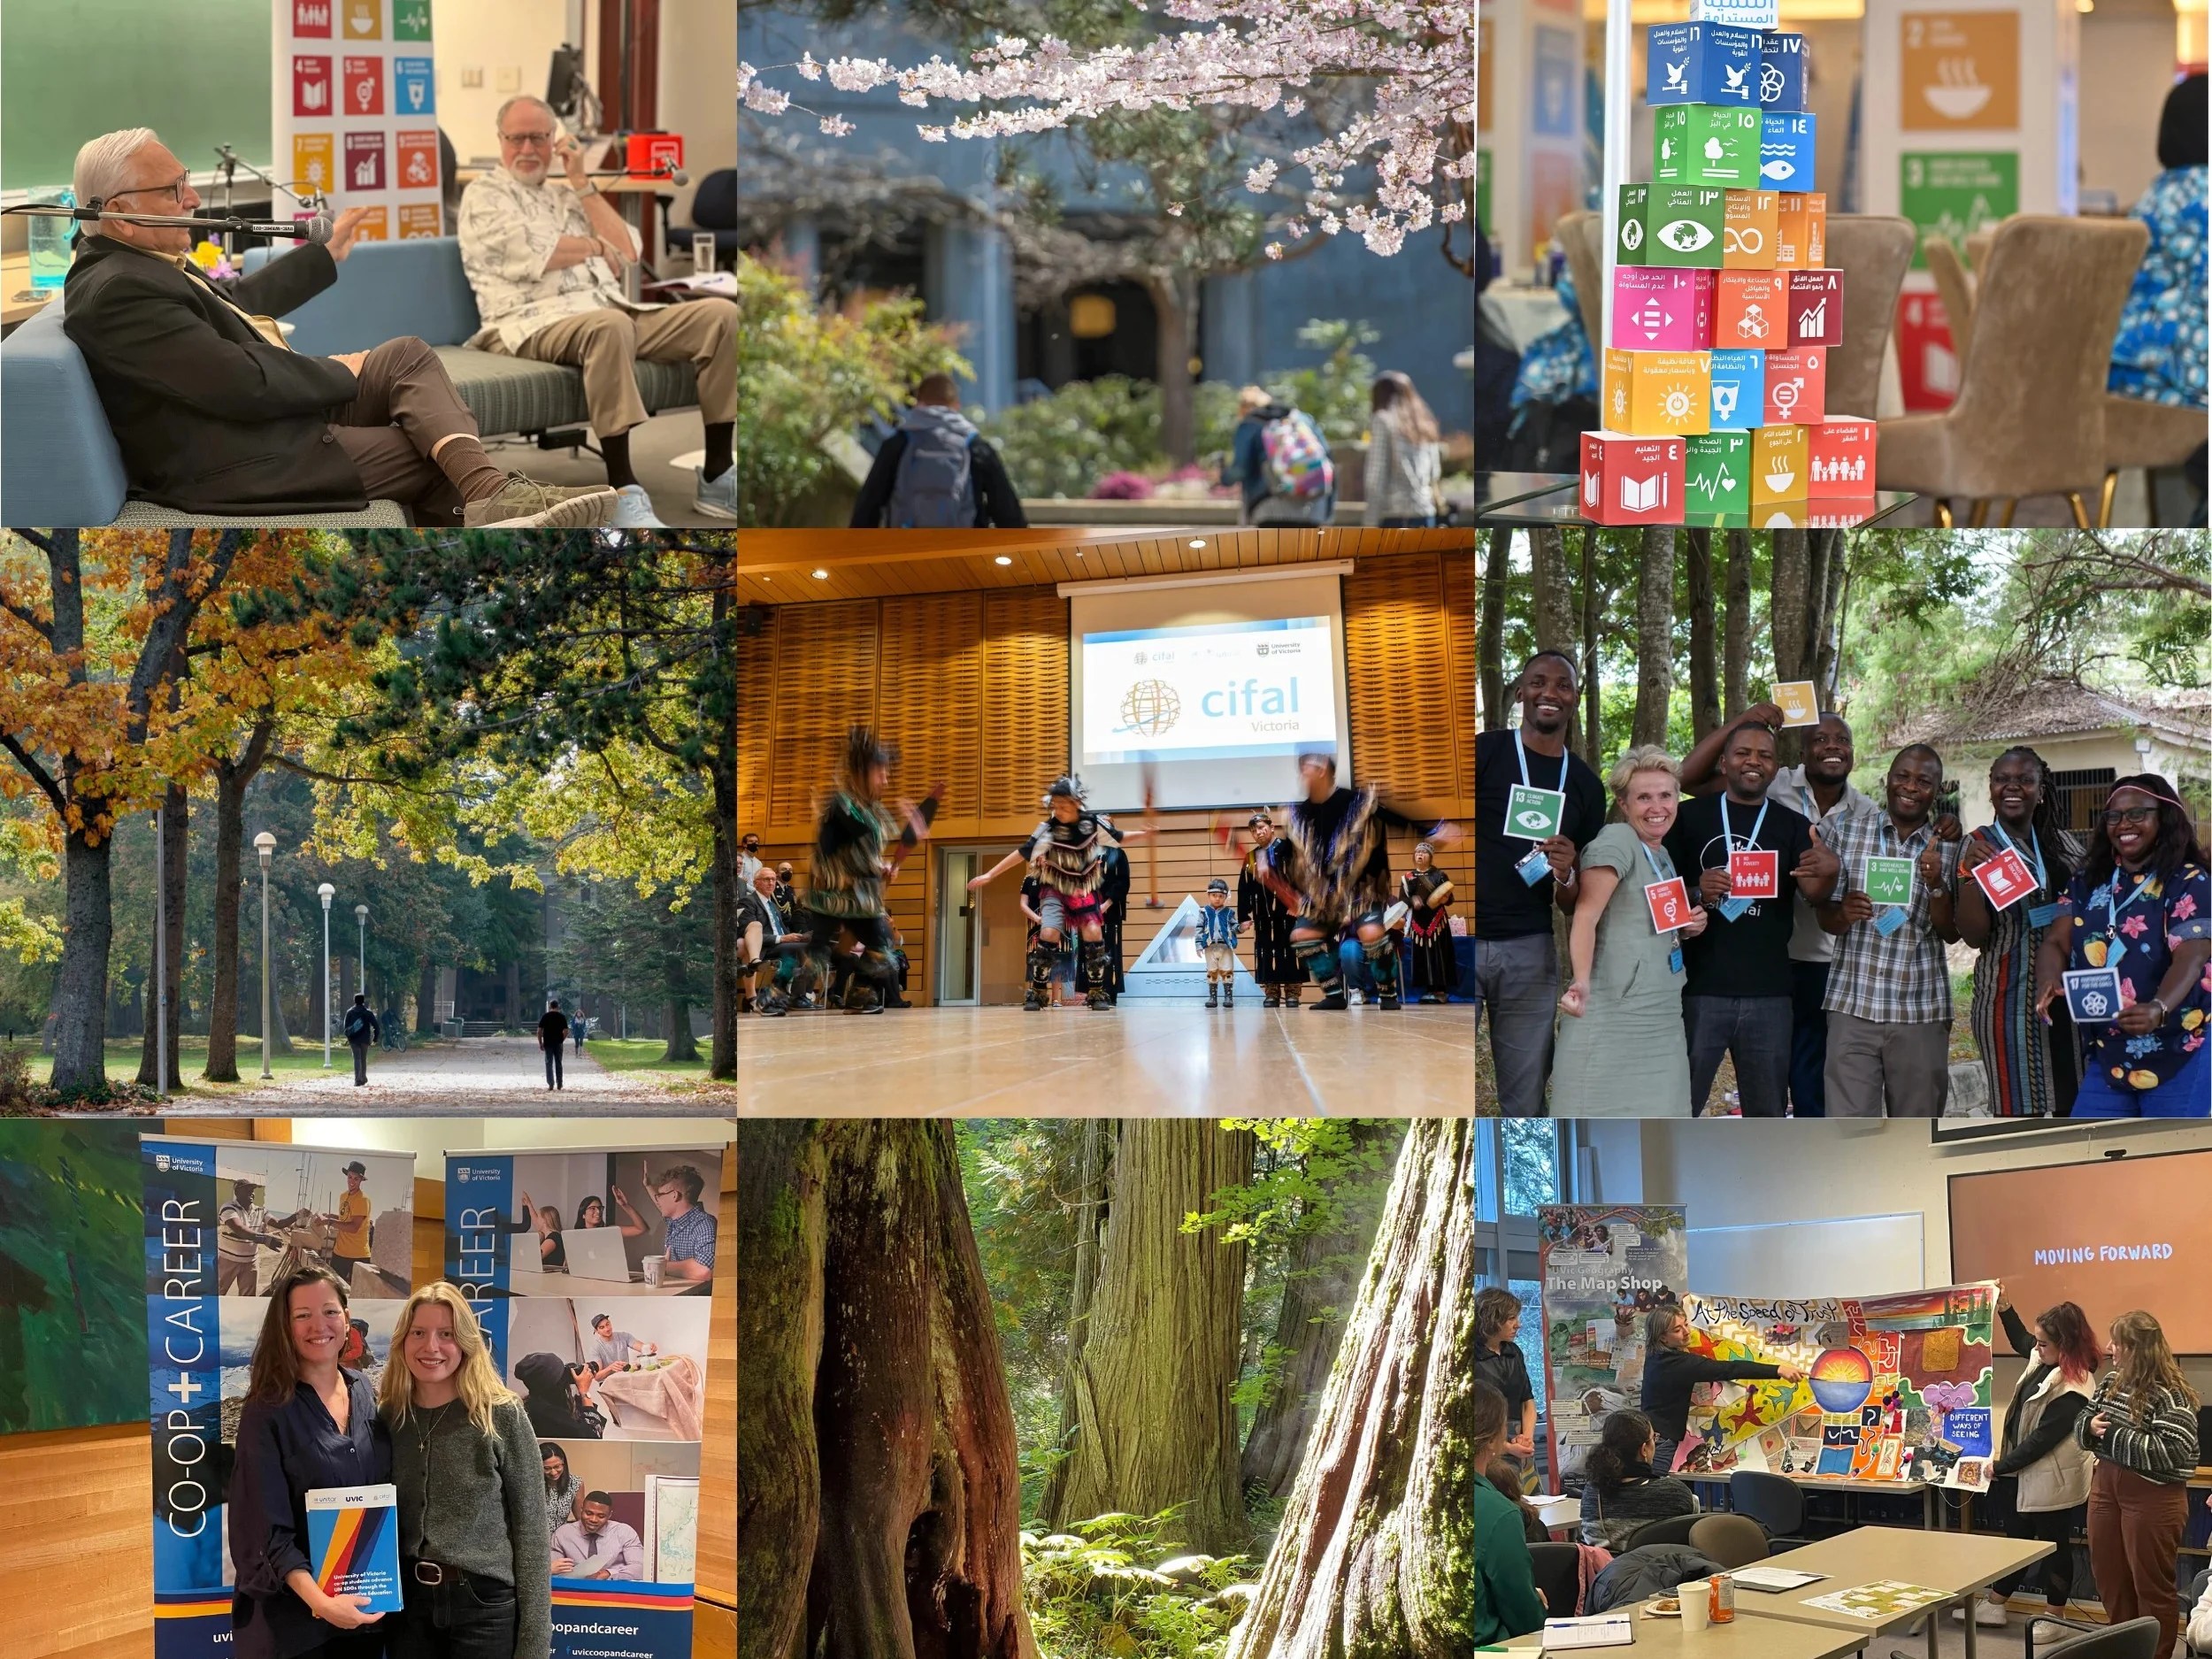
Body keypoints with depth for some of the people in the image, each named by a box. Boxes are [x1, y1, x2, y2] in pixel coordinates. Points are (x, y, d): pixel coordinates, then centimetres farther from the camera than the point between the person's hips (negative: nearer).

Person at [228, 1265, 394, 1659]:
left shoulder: (365, 1394, 5)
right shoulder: (268, 1412, -12)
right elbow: (267, 1529, -16)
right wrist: (319, 1601, -28)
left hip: (366, 1607, 5)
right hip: (294, 1616, -5)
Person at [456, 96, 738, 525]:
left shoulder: (568, 195, 27)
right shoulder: (484, 196, 9)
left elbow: (626, 254, 12)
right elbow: (535, 257, -8)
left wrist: (581, 181, 11)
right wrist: (597, 246, 8)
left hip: (612, 310, 7)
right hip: (536, 322, -6)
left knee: (720, 314, -15)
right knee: (608, 326, -42)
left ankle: (716, 475, -14)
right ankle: (624, 491, -42)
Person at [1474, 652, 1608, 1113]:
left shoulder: (1585, 784, 14)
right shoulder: (1484, 752, 2)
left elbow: (1578, 905, 18)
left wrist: (1566, 876, -6)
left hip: (1532, 953, 4)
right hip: (1466, 940, -4)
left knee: (1526, 1105, 6)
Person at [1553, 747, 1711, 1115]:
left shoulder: (1664, 855, 17)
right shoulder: (1616, 841, -9)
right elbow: (1586, 916, -19)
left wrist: (1688, 927, 9)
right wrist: (1582, 982, -33)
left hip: (1662, 1021, 9)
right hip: (1612, 1012, -9)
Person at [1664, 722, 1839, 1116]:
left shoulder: (1792, 826, 9)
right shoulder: (1690, 816, 4)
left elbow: (1813, 889, -6)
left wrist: (1828, 871, -28)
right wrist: (1696, 893, -16)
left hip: (1768, 994, 2)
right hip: (1699, 989, -2)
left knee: (1768, 1114, 10)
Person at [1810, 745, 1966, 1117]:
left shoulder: (1948, 848, 6)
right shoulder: (1847, 834, 4)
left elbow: (1952, 933, 2)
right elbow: (1825, 916, 6)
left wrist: (1935, 883, -15)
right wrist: (1843, 914, -17)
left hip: (1922, 1012, 1)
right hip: (1853, 1005, -1)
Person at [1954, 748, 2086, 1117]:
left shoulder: (2065, 843, 9)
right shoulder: (1978, 847, -2)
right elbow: (1974, 936, -9)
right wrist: (1970, 875, -22)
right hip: (2010, 999, -4)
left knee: (2073, 1103, 7)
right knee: (2018, 1111, -4)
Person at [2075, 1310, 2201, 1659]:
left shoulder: (2169, 1394, -18)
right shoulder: (2111, 1381, 7)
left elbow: (2172, 1450, -26)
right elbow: (2081, 1424, 14)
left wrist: (2113, 1436, -22)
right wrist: (2091, 1426, -11)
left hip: (2152, 1497, -8)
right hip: (2106, 1486, 8)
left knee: (2151, 1583, 3)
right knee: (2109, 1576, 17)